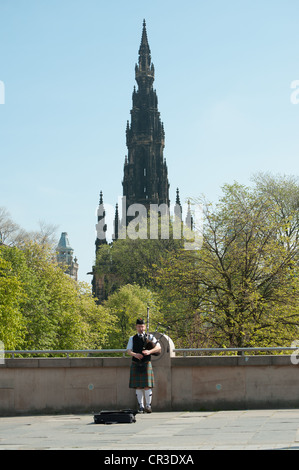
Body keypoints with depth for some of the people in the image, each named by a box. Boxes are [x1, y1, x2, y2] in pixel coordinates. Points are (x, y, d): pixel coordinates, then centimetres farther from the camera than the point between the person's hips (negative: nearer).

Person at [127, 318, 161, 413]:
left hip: (146, 364, -2)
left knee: (147, 386, -8)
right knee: (138, 387, 4)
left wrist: (149, 351, -22)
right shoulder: (132, 338, 12)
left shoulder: (150, 337, 7)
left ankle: (148, 406, 1)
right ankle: (141, 406, 11)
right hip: (135, 365, 2)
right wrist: (135, 354, -21)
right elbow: (128, 351, 1)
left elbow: (158, 347, -4)